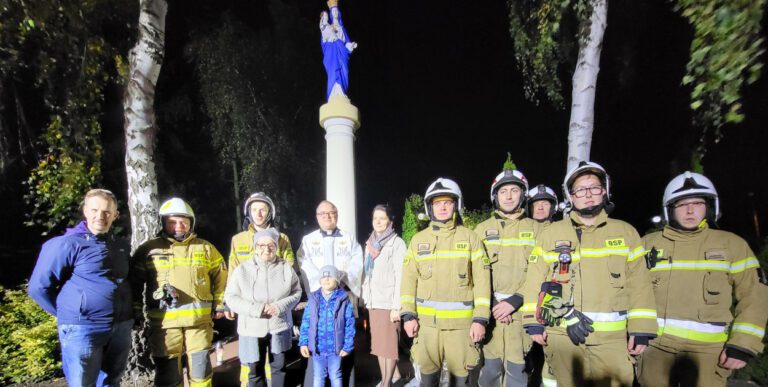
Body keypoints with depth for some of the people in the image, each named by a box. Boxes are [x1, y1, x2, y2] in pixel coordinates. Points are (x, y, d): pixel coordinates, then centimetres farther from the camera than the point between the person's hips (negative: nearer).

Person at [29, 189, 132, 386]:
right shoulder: (67, 244, -8)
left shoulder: (122, 246, 9)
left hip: (121, 328, 5)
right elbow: (38, 287, -4)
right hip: (82, 329, -5)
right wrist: (69, 313, 0)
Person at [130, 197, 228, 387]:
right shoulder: (149, 249, 4)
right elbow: (135, 279, 10)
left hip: (199, 319, 1)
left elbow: (220, 275, 15)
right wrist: (135, 308, 5)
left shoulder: (205, 248, 8)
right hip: (164, 320, 0)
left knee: (200, 370, 10)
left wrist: (219, 304, 11)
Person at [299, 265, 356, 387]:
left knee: (335, 376, 15)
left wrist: (348, 346, -8)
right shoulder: (313, 299, -2)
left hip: (335, 348, -2)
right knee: (318, 377, 17)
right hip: (317, 347, 2)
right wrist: (303, 343, -4)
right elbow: (306, 323, 2)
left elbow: (350, 325, -7)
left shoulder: (343, 300, -9)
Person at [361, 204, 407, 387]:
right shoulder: (369, 244, 12)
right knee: (378, 344, 13)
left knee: (389, 344, 1)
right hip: (373, 302, 6)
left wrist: (397, 306, -16)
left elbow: (400, 277, -12)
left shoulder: (397, 243, -8)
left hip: (389, 302, -6)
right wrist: (365, 298, 11)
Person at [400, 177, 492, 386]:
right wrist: (408, 315, -1)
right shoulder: (418, 240, 7)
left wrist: (480, 319, -7)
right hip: (426, 321, 2)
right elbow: (409, 280, 6)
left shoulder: (470, 237, 2)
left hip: (461, 322, -1)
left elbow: (482, 280, -1)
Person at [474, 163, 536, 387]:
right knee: (490, 368, 7)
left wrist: (514, 301, -11)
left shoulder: (535, 229, 6)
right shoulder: (482, 229, 8)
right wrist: (488, 306, -7)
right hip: (489, 311, 1)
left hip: (520, 310, 0)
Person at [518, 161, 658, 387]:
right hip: (562, 334, 0)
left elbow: (639, 284, 5)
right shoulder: (549, 234, 4)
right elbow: (535, 279, 2)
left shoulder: (626, 232, 8)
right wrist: (533, 322, -3)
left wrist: (641, 329, -1)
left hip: (613, 337, 1)